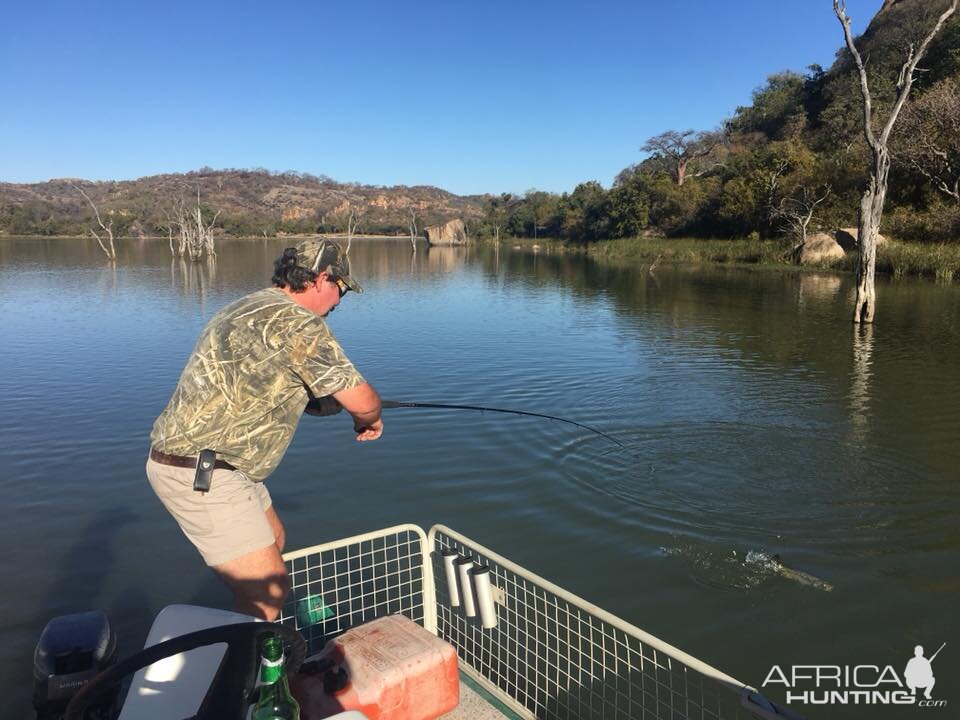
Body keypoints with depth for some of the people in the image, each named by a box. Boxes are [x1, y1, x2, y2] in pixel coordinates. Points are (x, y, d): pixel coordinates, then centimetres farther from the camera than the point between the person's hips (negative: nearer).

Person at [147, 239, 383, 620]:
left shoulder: (247, 308, 14)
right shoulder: (298, 321, -17)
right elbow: (362, 401, -15)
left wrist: (342, 407, 20)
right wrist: (368, 419, 8)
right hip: (199, 472, -11)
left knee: (272, 541, 26)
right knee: (269, 591, -7)